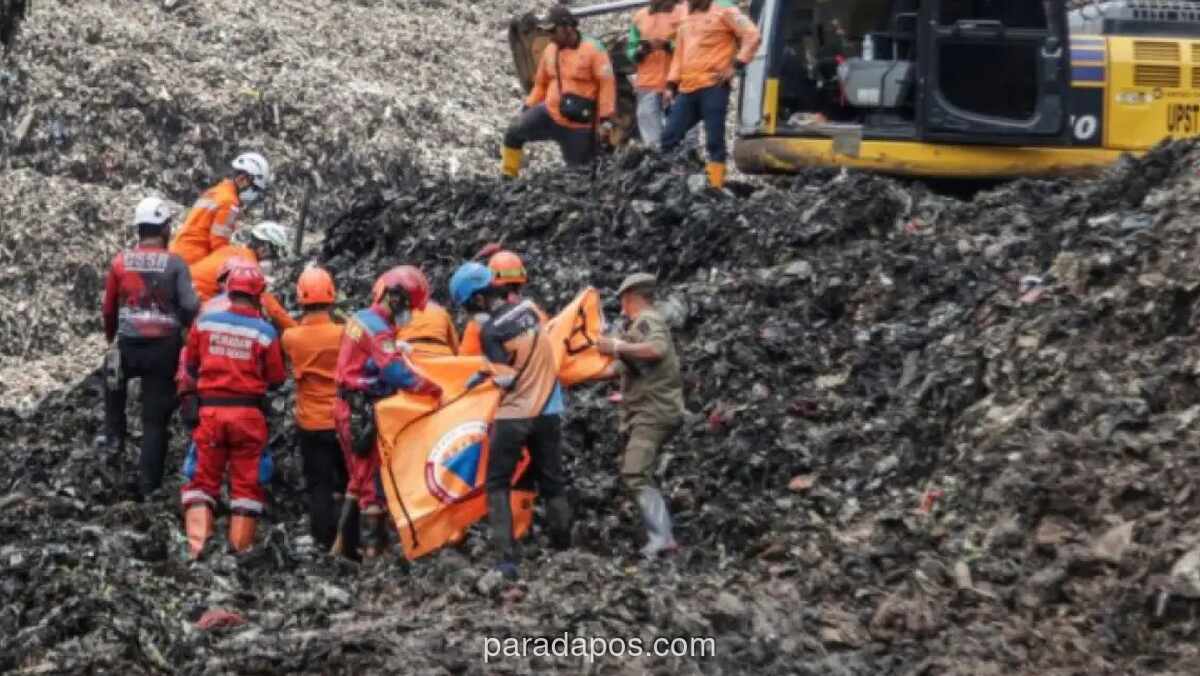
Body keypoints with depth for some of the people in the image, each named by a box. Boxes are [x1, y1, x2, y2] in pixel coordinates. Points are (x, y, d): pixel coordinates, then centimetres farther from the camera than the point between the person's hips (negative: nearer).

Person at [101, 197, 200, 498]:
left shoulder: (120, 261, -1)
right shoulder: (175, 263, -9)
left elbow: (109, 307, 7)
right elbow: (190, 306, -17)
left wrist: (110, 336, 26)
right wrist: (187, 324, 6)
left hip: (128, 345, 2)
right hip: (164, 347, -2)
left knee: (114, 383, 37)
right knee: (155, 419, 7)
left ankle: (114, 436, 28)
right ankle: (148, 483, 6)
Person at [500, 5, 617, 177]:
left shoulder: (593, 49, -12)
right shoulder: (550, 50, 6)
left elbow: (607, 83, -12)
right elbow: (541, 83, 18)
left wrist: (605, 118, -15)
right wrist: (528, 107, 10)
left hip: (579, 124, -5)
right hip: (550, 113, 5)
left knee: (578, 169, 3)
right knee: (514, 132, -8)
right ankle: (508, 177, 2)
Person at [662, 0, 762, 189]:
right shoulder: (686, 21, 22)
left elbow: (753, 36, -5)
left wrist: (736, 65, -11)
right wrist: (671, 85, 16)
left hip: (713, 87, -7)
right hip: (687, 89, 7)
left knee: (714, 141, -6)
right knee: (669, 137, 3)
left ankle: (716, 187, -4)